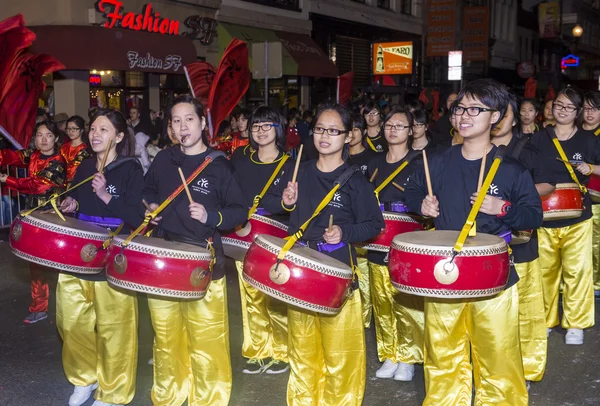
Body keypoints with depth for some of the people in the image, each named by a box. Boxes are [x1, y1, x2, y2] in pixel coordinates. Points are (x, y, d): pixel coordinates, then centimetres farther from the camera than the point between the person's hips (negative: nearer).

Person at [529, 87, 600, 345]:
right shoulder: (539, 139, 5)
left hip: (577, 218, -1)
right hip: (544, 217, 1)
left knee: (578, 271, -4)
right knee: (545, 270, 8)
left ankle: (575, 324, 12)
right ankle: (545, 321, 25)